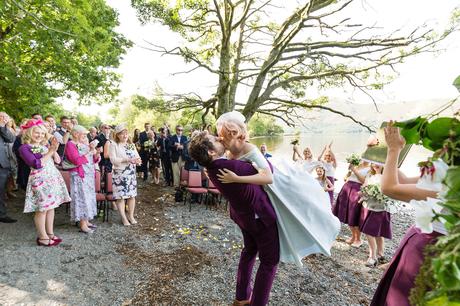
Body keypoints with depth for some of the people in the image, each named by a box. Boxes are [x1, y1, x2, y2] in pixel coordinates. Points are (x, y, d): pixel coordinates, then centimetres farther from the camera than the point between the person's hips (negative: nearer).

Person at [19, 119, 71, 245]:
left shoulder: (45, 145, 13)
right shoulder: (24, 148, -6)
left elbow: (58, 161, 9)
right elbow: (36, 164, -18)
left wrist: (54, 150, -6)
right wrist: (50, 152, -15)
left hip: (53, 177, 7)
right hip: (40, 179, -6)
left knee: (51, 206, 11)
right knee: (42, 209, -2)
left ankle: (50, 233, 22)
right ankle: (42, 237, 10)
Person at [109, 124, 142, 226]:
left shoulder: (132, 145, 11)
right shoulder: (114, 145, -4)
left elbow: (137, 157, 7)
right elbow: (113, 160, -14)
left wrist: (137, 160, -17)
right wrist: (127, 159, -21)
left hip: (131, 174, 5)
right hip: (119, 174, -4)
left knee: (132, 195, 6)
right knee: (121, 196, -2)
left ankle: (131, 216, 19)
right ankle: (124, 218, 11)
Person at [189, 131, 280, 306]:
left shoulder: (212, 169, -8)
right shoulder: (233, 167, -35)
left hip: (242, 215, 8)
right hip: (260, 216, -8)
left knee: (249, 250, 27)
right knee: (270, 261, 10)